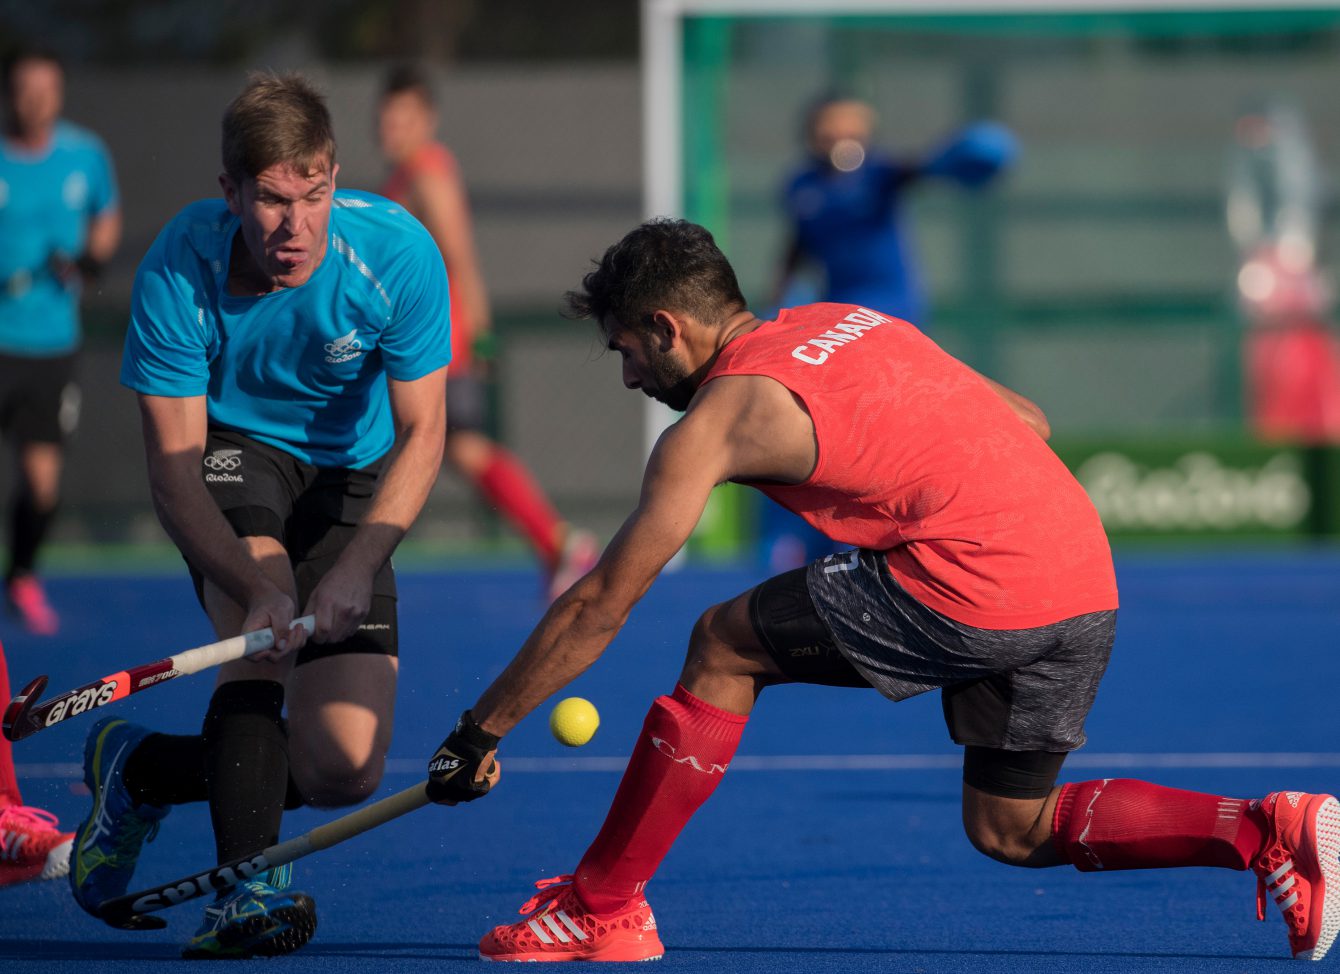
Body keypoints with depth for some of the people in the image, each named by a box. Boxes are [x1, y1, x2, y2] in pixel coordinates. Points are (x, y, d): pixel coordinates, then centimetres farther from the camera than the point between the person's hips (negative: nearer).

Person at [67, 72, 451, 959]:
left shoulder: (398, 254, -24)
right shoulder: (180, 272, -27)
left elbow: (421, 435, -18)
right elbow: (173, 470, -24)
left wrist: (355, 568, -34)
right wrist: (255, 586, -41)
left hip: (348, 477, 2)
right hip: (226, 449, -2)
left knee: (345, 770, -8)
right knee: (262, 624, -37)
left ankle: (144, 769, 18)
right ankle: (250, 886, -33)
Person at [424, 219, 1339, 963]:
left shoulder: (718, 418, -1)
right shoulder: (845, 321, 22)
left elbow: (599, 606, 1)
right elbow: (1029, 422, 24)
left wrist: (480, 732, 8)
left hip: (972, 592, -8)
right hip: (1088, 583, 8)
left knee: (723, 646, 8)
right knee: (1010, 831, 21)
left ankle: (602, 909, 10)